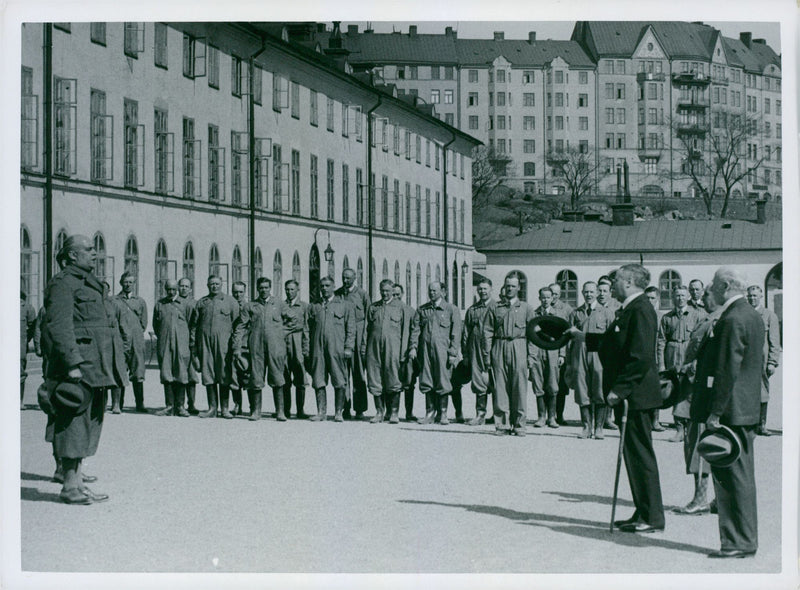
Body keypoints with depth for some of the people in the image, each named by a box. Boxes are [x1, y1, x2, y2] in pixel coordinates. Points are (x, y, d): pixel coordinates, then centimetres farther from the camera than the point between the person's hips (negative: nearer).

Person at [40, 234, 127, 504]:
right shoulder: (62, 284, -8)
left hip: (95, 367, 10)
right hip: (77, 368, -10)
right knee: (74, 422, -7)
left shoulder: (89, 284, 22)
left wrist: (118, 363, 22)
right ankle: (70, 486, -4)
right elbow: (58, 327, -17)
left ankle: (75, 478, 17)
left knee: (89, 420, 11)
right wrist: (72, 364, -24)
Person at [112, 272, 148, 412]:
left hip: (136, 342, 2)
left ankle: (140, 404, 0)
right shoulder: (114, 301, 8)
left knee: (138, 374, -3)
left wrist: (136, 335, 8)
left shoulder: (140, 302, 17)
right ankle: (117, 404, -5)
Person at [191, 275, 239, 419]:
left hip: (223, 343, -2)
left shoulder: (230, 301, 8)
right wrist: (193, 345, 7)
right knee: (208, 375, 3)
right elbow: (194, 325, 14)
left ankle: (224, 408, 4)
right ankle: (212, 408, 8)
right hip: (205, 343, 2)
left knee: (224, 376, -2)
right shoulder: (201, 303, 14)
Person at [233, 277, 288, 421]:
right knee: (256, 379, 0)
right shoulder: (249, 307, 12)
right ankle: (256, 410, 9)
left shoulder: (279, 304, 13)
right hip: (256, 346, 1)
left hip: (275, 346, -1)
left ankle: (280, 411, -2)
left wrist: (283, 336, 8)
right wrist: (237, 348, 1)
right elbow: (240, 327, 8)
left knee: (277, 380, -5)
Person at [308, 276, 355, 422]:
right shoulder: (313, 307, 17)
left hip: (337, 349, -2)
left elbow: (350, 328, 6)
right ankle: (321, 412, 5)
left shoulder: (344, 304, 10)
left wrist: (348, 348, -4)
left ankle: (339, 412, 3)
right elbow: (309, 329, 16)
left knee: (339, 382, -4)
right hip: (318, 348, 2)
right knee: (318, 381, 0)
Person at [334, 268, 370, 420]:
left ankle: (360, 409, 1)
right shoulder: (337, 294, 11)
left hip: (357, 335, -2)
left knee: (358, 374, -2)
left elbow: (368, 318, 3)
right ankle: (345, 409, 5)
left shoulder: (362, 294, 4)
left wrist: (365, 340, -5)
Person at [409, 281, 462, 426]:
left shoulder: (451, 310, 4)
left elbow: (456, 334, 0)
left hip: (442, 350, -3)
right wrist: (413, 347, -3)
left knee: (442, 381, -3)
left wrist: (453, 353, -6)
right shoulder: (422, 309, 13)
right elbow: (416, 329, 10)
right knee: (426, 381, 4)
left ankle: (443, 413, 5)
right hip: (425, 350, 3)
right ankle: (430, 412, 13)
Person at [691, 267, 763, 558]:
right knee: (742, 475, 14)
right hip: (748, 409, 10)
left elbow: (728, 370, -21)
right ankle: (746, 540, 20)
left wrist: (716, 412, -20)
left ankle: (738, 543, -3)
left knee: (731, 476, -6)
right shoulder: (753, 316, 14)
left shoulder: (733, 320, -17)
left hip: (731, 411, -10)